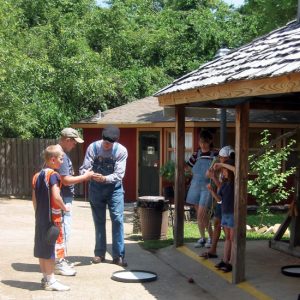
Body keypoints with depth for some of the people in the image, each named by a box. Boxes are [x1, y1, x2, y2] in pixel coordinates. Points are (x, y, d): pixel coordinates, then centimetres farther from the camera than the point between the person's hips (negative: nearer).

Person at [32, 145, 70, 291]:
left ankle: (46, 278, 23)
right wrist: (64, 208, -9)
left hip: (40, 218, 8)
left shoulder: (37, 176, 9)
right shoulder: (53, 175, -15)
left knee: (42, 248, 12)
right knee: (49, 249, -1)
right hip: (51, 218, -8)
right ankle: (50, 281, 7)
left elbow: (34, 199, 12)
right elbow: (56, 197, -24)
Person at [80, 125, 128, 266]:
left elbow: (119, 174, -19)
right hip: (96, 187, 1)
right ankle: (99, 253, 21)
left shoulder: (121, 151, -15)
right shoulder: (93, 147, -12)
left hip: (114, 187, -1)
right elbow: (84, 168, -11)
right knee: (99, 221, 9)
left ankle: (118, 255, -1)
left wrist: (105, 178, -36)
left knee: (117, 219, -9)